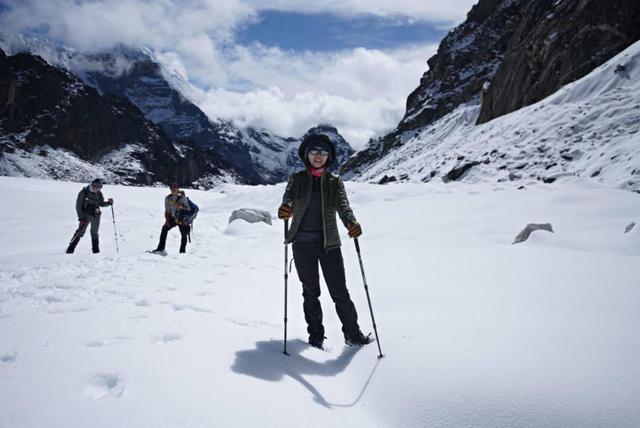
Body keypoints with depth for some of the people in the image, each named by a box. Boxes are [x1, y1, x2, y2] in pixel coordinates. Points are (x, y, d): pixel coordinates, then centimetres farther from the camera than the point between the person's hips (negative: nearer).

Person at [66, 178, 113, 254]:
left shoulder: (99, 193, 4)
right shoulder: (84, 192, -8)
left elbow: (101, 203, 18)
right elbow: (78, 206, -6)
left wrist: (108, 202, -4)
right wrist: (81, 218, -12)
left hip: (96, 216, 4)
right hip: (86, 215, -4)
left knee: (94, 233, 11)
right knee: (81, 231, -18)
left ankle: (96, 250, 22)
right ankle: (70, 248, -12)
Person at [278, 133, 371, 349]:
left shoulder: (335, 182, 5)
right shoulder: (296, 179, 5)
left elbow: (343, 206, -8)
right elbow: (289, 196, -11)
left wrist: (351, 222, -30)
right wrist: (285, 207, -36)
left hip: (329, 243, 0)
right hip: (302, 244, 0)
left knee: (340, 292, -1)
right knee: (310, 292, 10)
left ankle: (352, 333, 15)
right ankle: (315, 337, 23)